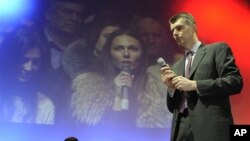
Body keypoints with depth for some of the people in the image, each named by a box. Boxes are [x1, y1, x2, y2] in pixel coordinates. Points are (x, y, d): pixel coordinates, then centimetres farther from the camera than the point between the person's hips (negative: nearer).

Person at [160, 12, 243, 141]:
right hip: (181, 130, 5)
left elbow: (235, 81, -7)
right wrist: (171, 87, 2)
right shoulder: (177, 66, 24)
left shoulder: (218, 49, 8)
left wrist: (194, 85, -10)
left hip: (210, 128, -5)